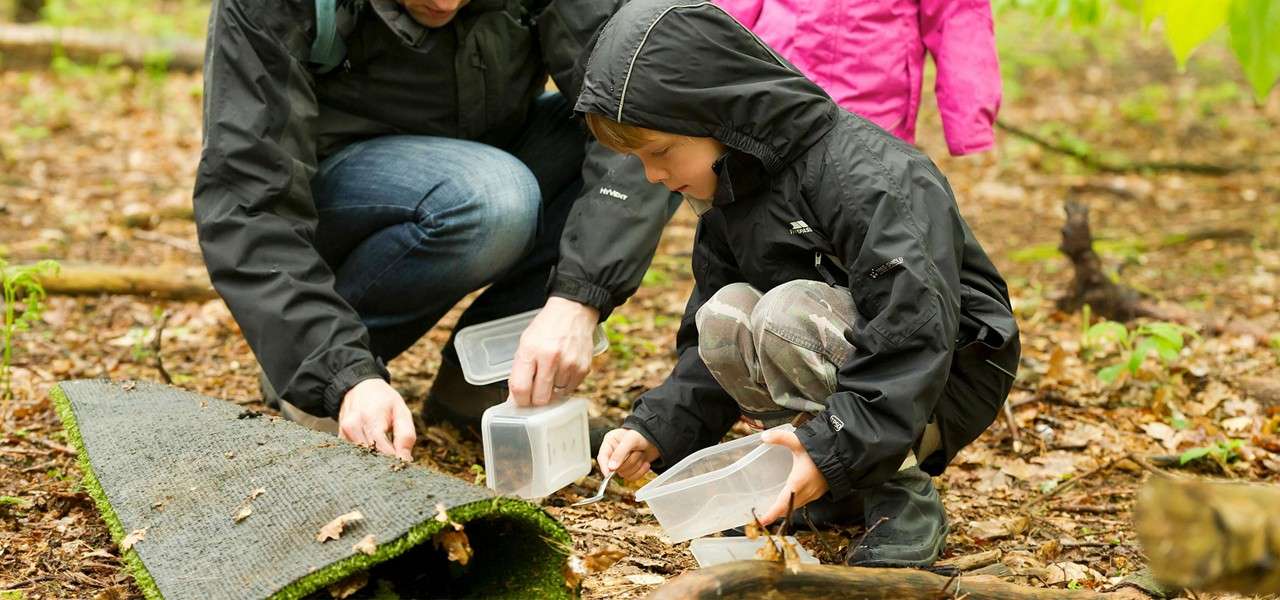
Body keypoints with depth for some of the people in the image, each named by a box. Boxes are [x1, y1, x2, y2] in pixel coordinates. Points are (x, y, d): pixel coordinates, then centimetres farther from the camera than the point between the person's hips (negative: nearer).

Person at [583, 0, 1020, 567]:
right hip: (849, 369, 8)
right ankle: (845, 493, -5)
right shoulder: (729, 193, 2)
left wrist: (833, 446, -40)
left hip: (948, 385, -8)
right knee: (724, 319, -18)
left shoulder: (870, 180, -26)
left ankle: (904, 497, -17)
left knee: (788, 314, -31)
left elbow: (912, 336, -33)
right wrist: (656, 428, -10)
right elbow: (701, 337, 6)